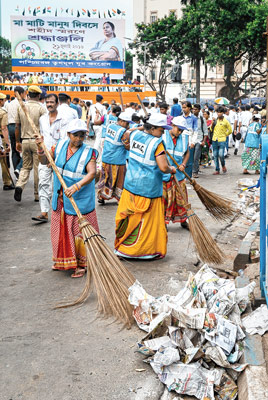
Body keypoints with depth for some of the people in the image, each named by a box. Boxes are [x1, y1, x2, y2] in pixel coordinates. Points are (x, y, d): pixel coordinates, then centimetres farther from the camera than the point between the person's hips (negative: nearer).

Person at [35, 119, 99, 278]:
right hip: (60, 198, 5)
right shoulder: (60, 146, 1)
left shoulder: (89, 152, -13)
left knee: (79, 230, 2)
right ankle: (64, 260, 35)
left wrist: (76, 186, -41)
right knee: (61, 229, 16)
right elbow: (45, 161, 9)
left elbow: (92, 173, -27)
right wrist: (41, 149, -11)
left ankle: (82, 264, 17)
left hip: (80, 199, -5)